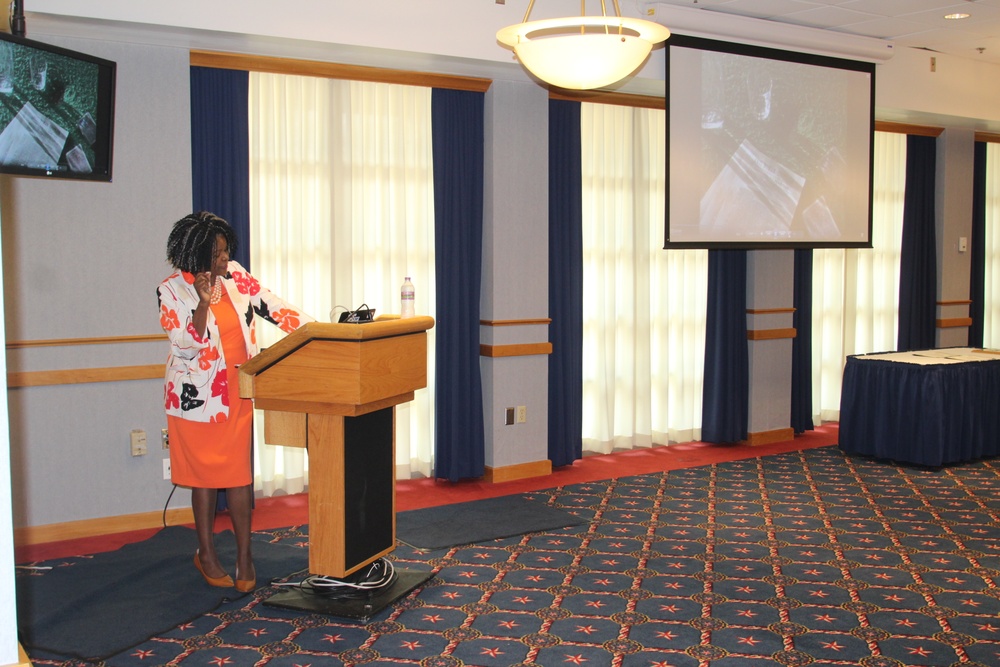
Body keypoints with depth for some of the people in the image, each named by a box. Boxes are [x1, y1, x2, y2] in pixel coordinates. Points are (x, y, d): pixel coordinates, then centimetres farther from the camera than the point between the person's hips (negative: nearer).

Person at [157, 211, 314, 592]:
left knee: (239, 473, 2)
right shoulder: (171, 291, -9)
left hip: (238, 392, 3)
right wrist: (203, 303, -27)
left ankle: (244, 555, 11)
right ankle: (206, 554, 23)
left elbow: (273, 307, 0)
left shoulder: (235, 276, 1)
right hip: (198, 396, -3)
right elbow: (186, 346, -15)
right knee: (205, 474, 7)